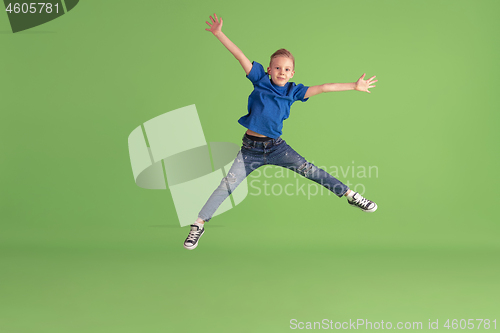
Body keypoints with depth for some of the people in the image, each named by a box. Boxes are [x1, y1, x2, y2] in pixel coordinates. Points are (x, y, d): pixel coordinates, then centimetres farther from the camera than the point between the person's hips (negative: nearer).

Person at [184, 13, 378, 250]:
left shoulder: (293, 92, 1)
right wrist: (218, 33, -17)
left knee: (309, 170, -6)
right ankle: (198, 224, 2)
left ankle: (350, 195, 3)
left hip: (276, 146, 1)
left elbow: (322, 88, -1)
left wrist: (354, 86, -1)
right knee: (227, 185, -6)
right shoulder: (260, 80, -4)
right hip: (250, 148, -1)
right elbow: (240, 56, -11)